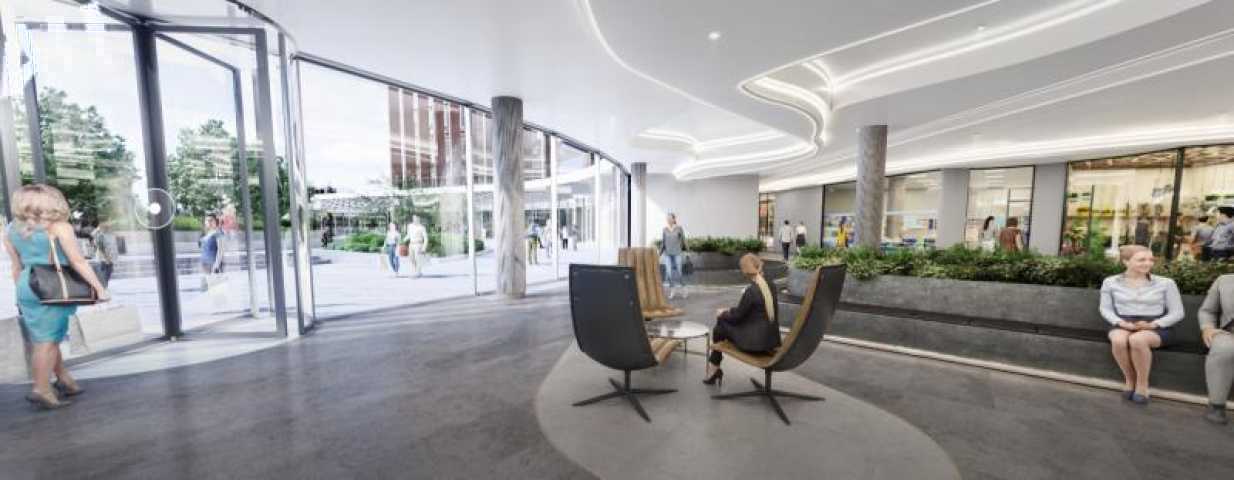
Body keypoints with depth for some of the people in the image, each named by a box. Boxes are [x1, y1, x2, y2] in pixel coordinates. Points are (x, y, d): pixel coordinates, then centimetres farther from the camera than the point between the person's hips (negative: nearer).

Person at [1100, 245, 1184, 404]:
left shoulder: (1165, 283, 3)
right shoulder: (1110, 282, 3)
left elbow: (1177, 313, 4)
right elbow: (1106, 309, 6)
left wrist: (1153, 324, -13)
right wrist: (1120, 322, -13)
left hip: (1156, 327, 0)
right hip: (1123, 326, 0)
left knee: (1137, 340, -36)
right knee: (1118, 341, -36)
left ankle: (1143, 383, -13)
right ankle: (1129, 378, -9)